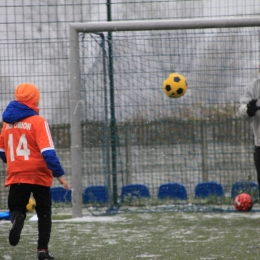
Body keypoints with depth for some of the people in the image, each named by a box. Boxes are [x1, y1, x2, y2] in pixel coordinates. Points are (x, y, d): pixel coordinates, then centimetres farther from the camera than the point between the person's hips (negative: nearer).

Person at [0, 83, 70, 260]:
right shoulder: (38, 121, -11)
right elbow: (48, 152, -19)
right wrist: (59, 175, -15)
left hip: (17, 176, 3)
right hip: (39, 175, -3)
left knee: (16, 208, 12)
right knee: (44, 213, 13)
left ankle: (17, 218, -23)